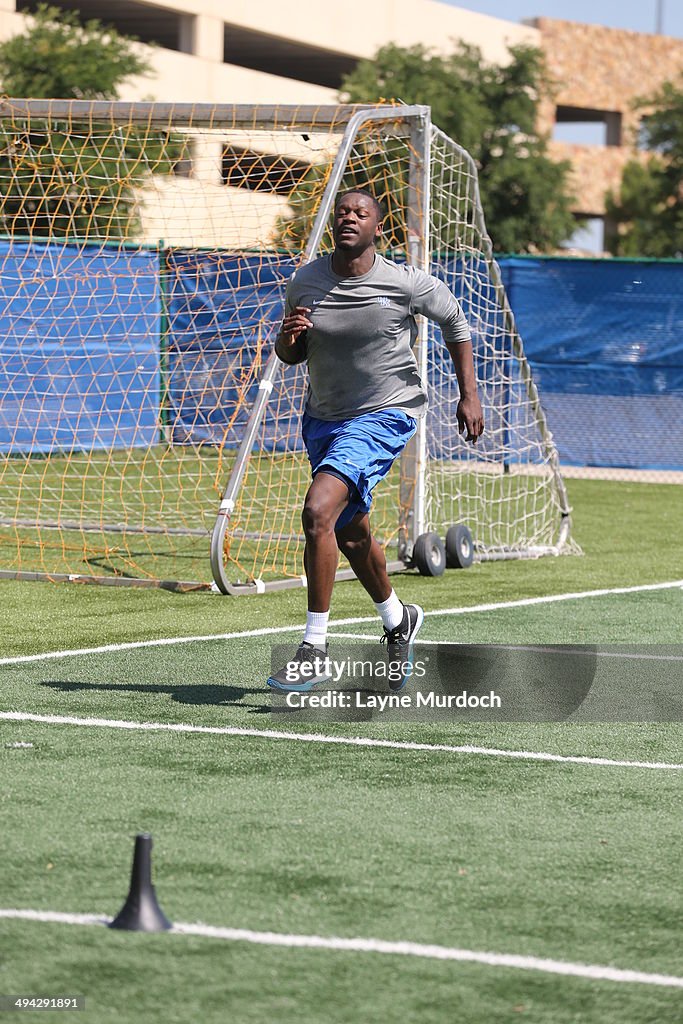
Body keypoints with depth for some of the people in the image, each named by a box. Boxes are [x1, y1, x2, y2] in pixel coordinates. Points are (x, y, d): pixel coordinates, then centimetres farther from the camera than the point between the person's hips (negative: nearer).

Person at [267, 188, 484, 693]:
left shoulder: (406, 284, -13)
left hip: (384, 416, -6)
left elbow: (455, 320, 6)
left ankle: (315, 650, -19)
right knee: (351, 535, 17)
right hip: (323, 418, 6)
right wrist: (287, 338, -15)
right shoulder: (304, 282, -3)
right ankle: (397, 620, 45)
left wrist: (469, 395, 5)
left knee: (318, 511, -24)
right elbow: (292, 355, 10)